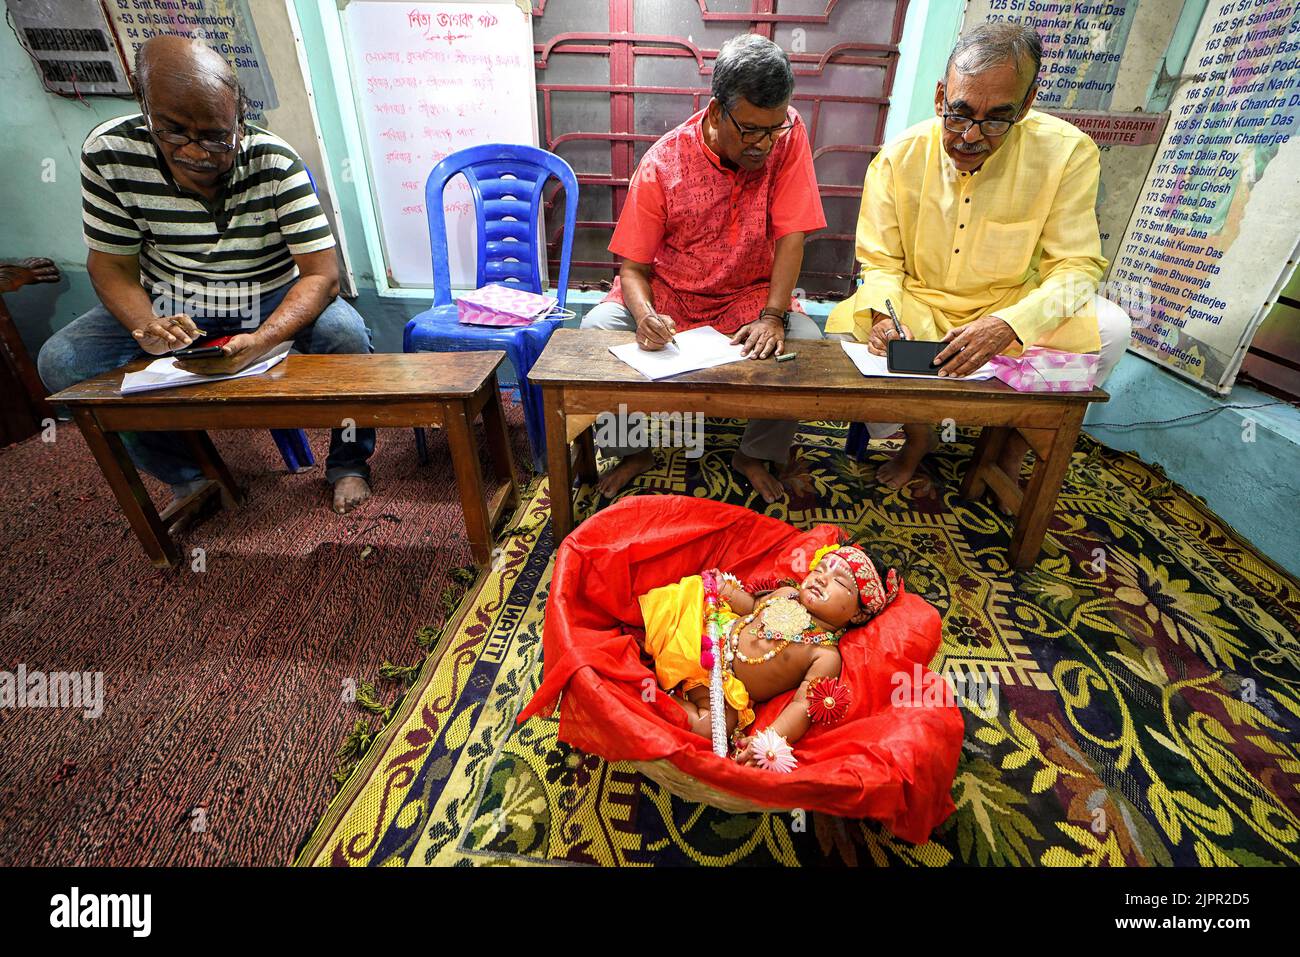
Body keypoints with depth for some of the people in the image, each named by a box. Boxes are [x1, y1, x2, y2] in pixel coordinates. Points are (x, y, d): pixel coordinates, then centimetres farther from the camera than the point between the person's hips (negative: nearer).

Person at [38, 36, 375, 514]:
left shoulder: (275, 162, -19)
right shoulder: (108, 152, -12)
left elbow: (322, 274, -25)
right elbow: (111, 263, -6)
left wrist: (258, 342, -41)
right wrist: (146, 327, -30)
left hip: (274, 299, -2)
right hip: (169, 303, 3)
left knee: (345, 332, -32)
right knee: (61, 361, -16)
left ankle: (348, 462, -5)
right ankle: (190, 478, 6)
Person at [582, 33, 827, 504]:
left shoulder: (788, 135, -11)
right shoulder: (663, 162, -14)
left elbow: (791, 235, -13)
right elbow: (632, 266, -13)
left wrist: (772, 315, -27)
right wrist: (645, 315, -34)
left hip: (748, 295, 1)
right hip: (667, 294, 0)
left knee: (806, 341, -26)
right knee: (594, 330, -24)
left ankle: (755, 455, 0)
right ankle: (634, 450, -1)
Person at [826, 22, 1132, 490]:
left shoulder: (1067, 152, -13)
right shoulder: (899, 158, -9)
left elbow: (1076, 267, -15)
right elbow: (880, 262, -5)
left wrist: (1007, 325, -36)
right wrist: (883, 314, -28)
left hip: (1011, 309, 0)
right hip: (917, 309, 1)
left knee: (1108, 326, -25)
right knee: (844, 330, -25)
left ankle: (1016, 438, 4)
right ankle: (917, 434, 4)